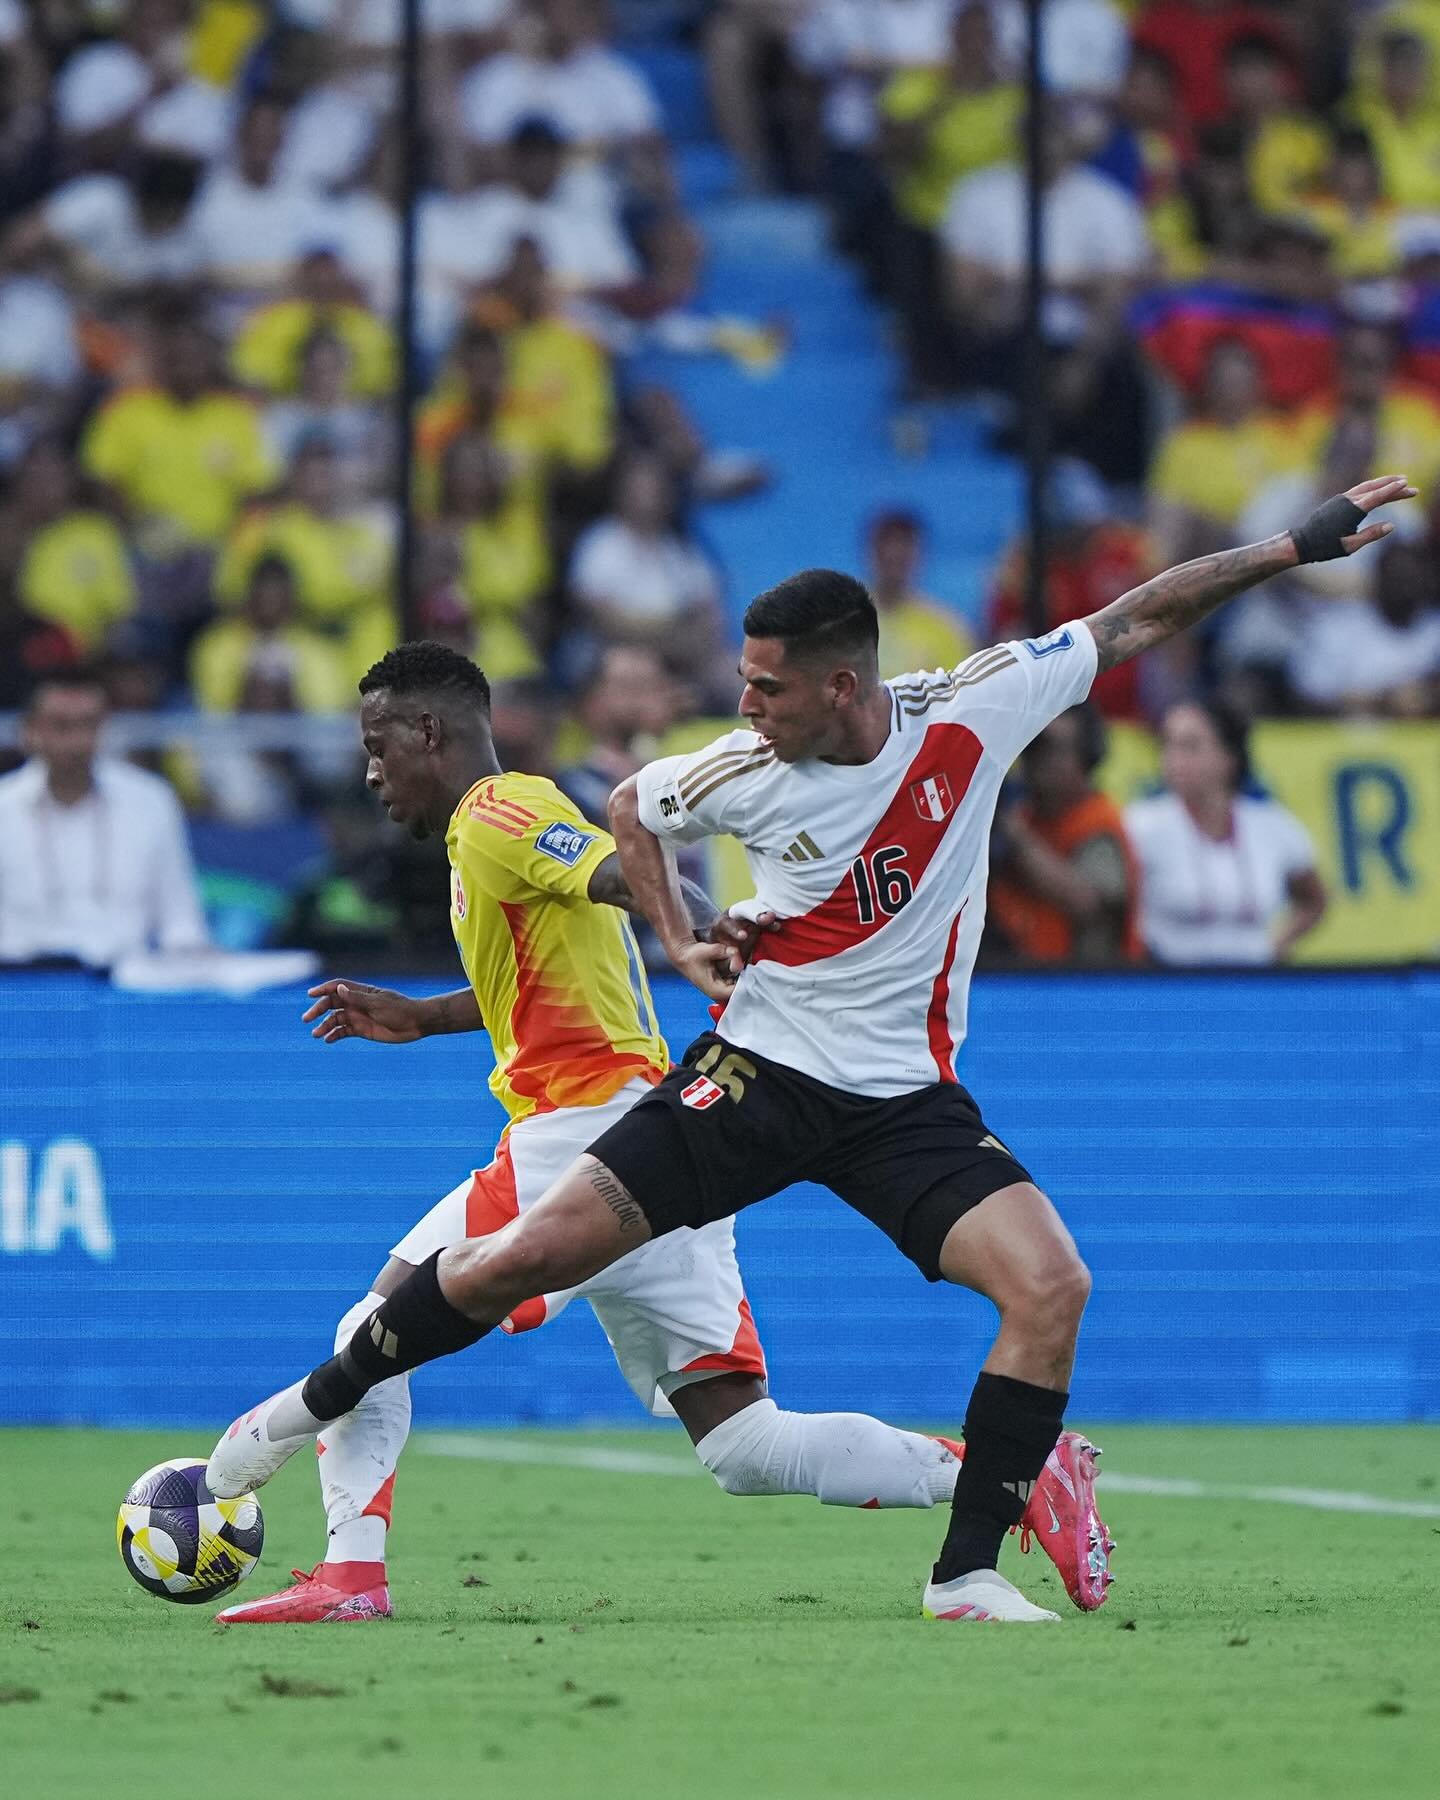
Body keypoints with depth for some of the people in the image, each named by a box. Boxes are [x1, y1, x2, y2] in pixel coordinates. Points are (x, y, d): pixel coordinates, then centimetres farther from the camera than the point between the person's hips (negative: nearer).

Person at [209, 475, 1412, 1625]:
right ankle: (319, 1404, 13)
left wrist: (1291, 549, -3)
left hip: (906, 1098, 1)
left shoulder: (974, 710, -11)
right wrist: (681, 945, 3)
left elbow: (1132, 622, -1)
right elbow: (634, 807, 13)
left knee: (1053, 1287, -22)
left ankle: (968, 1573, -12)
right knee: (527, 1255, -9)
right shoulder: (744, 775, -10)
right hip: (760, 1069, -1)